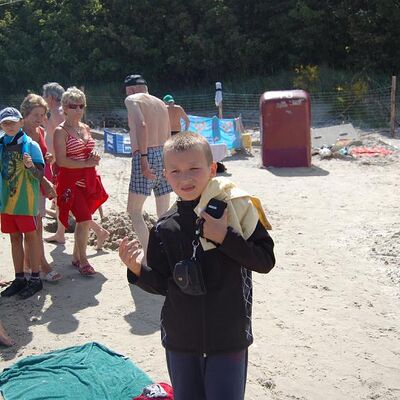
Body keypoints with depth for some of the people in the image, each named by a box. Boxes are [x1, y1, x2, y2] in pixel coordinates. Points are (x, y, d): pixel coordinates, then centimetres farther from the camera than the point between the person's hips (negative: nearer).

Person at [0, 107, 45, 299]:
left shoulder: (30, 145, -8)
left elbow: (40, 174, -11)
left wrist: (30, 166, -29)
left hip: (25, 199, -5)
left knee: (31, 236, 1)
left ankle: (35, 279, 10)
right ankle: (19, 278, 22)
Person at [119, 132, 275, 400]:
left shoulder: (234, 210, -11)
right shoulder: (164, 229, -2)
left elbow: (266, 260, -12)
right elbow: (163, 285, 3)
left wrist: (225, 237, -22)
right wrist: (138, 270, -15)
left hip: (229, 338, -3)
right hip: (180, 340, 3)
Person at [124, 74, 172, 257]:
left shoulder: (132, 99, 1)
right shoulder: (161, 103, 21)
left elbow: (141, 125, -18)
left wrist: (143, 158, -22)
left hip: (146, 155, -6)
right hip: (165, 154, 7)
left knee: (134, 210, 1)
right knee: (164, 213, 12)